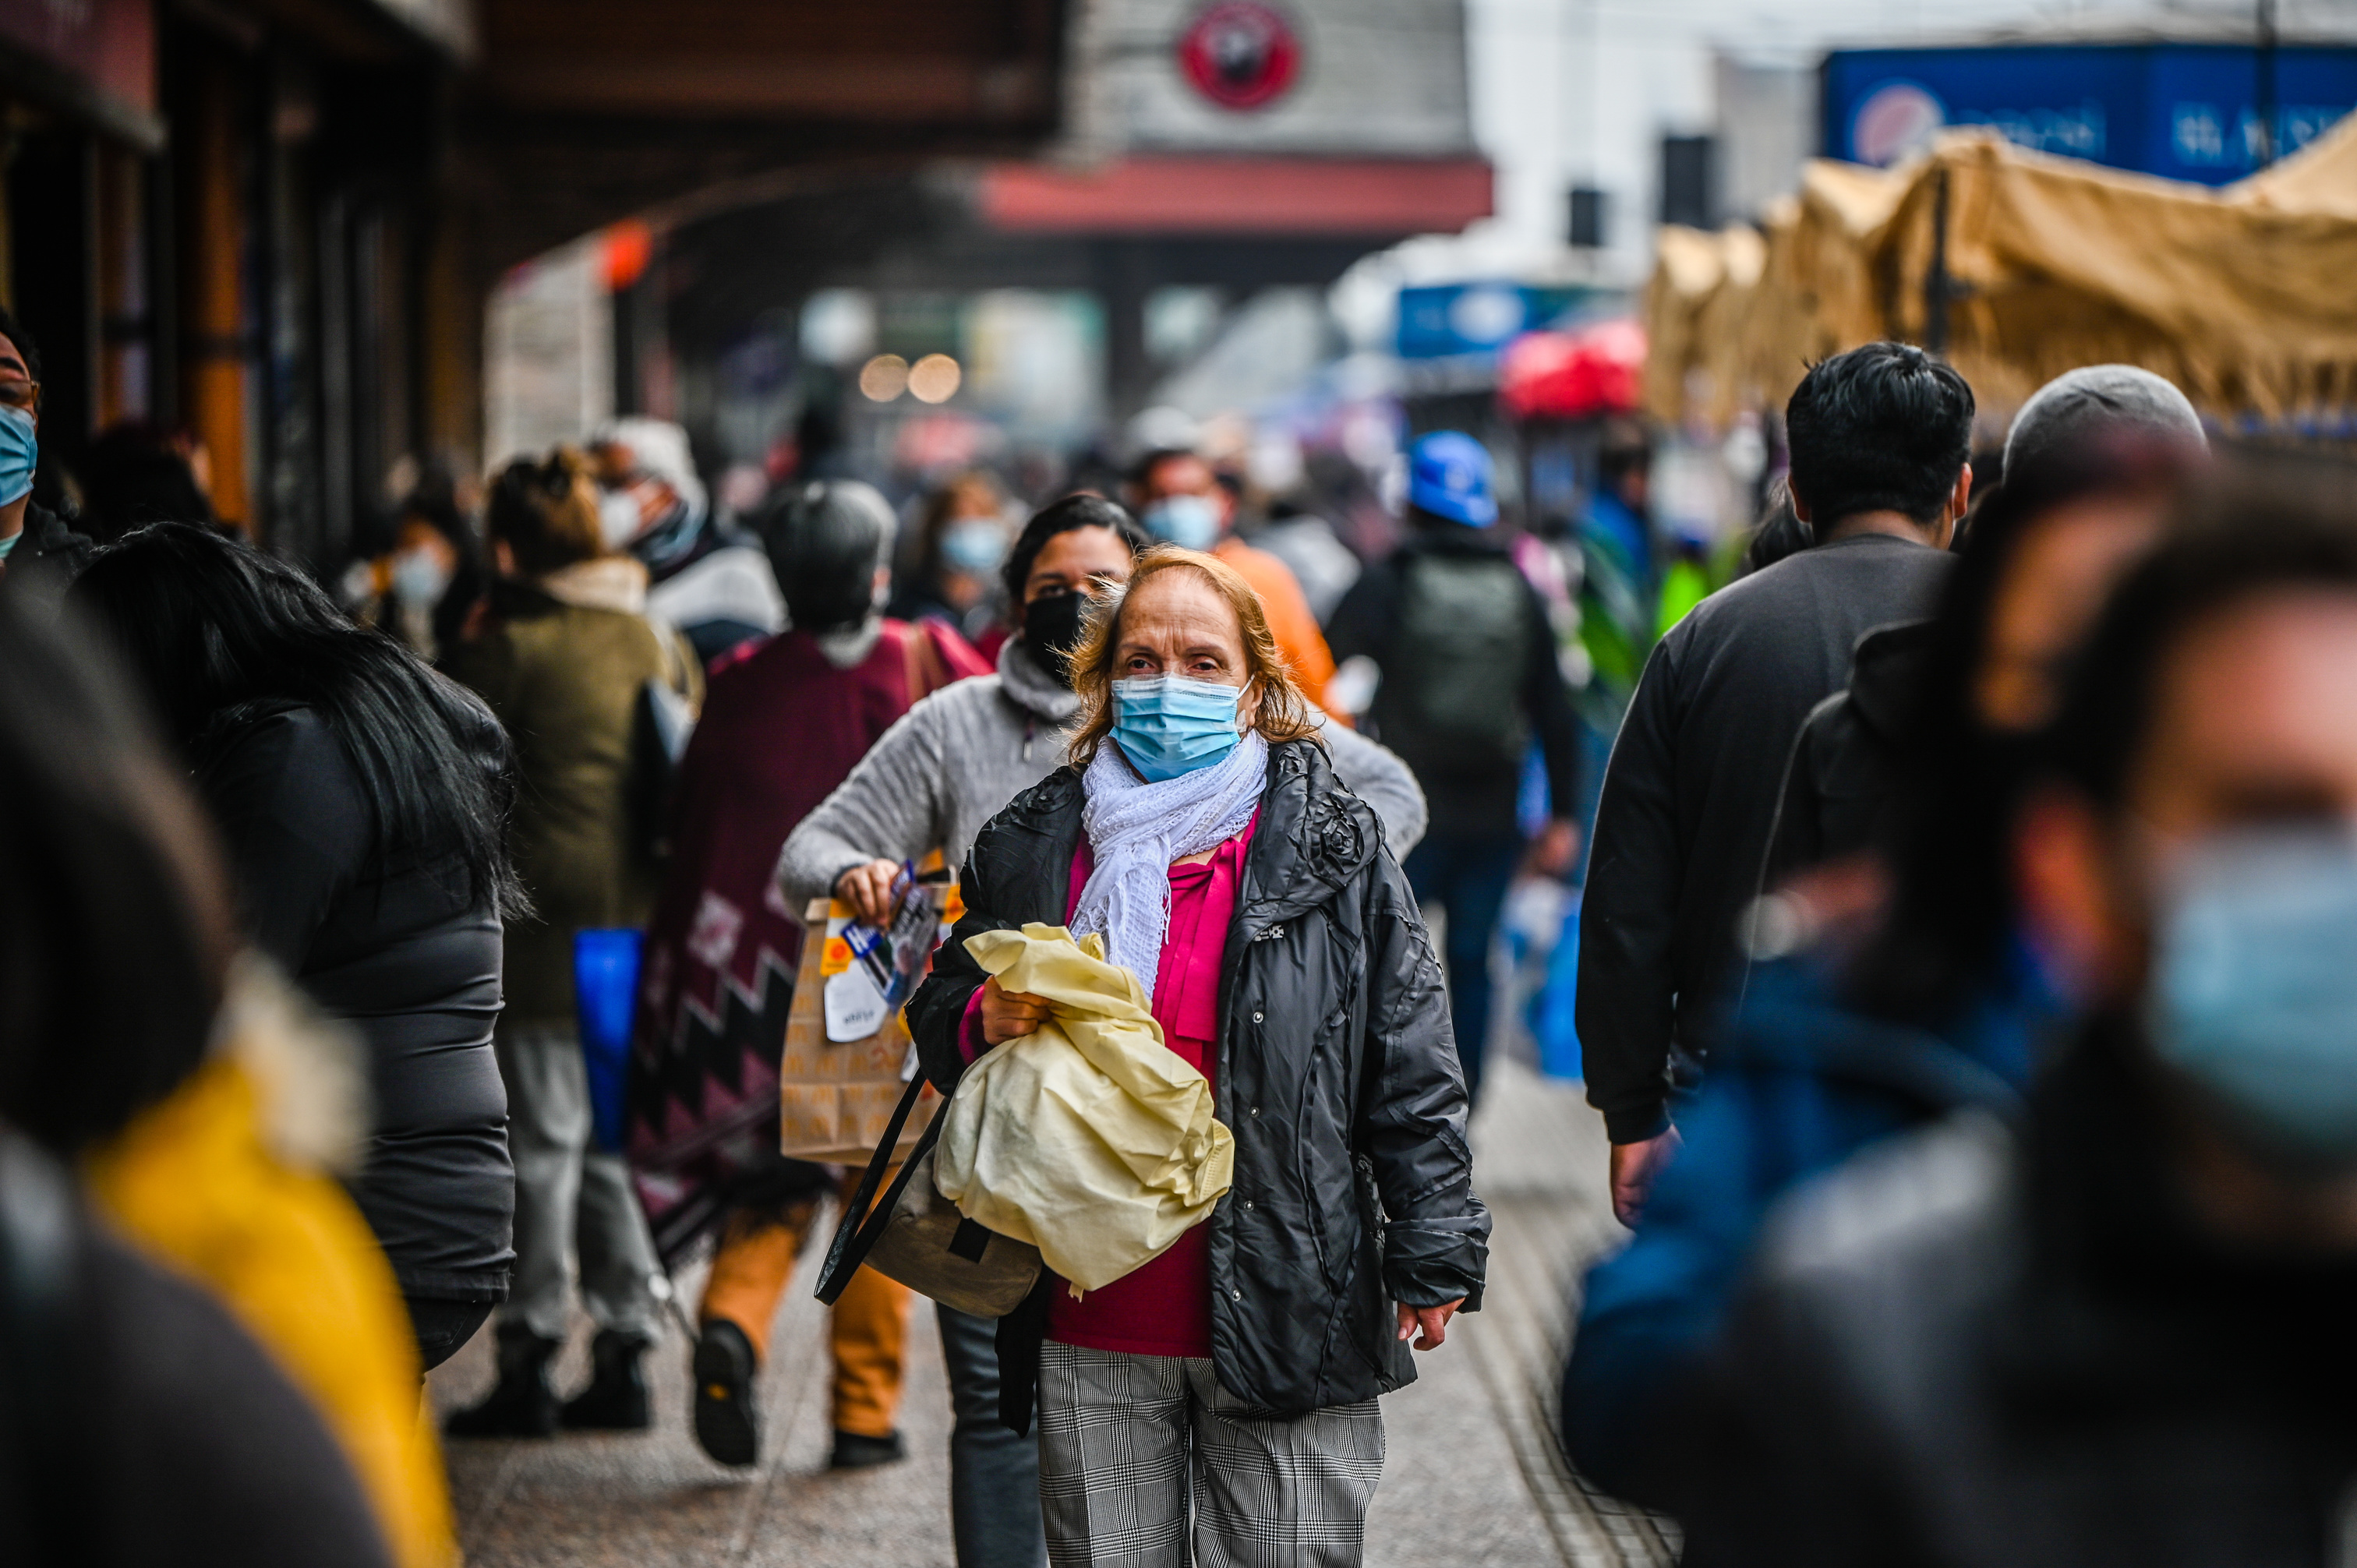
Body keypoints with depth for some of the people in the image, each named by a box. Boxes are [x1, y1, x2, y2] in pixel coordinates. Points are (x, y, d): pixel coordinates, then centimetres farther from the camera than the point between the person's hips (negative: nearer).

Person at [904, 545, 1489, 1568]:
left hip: (1285, 1315, -2)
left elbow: (1411, 1071, 2)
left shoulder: (1335, 849, 3)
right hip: (1089, 1336, 2)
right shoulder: (1031, 847, 10)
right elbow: (943, 1015, 19)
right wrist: (988, 1023, -5)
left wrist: (1434, 1253, -4)